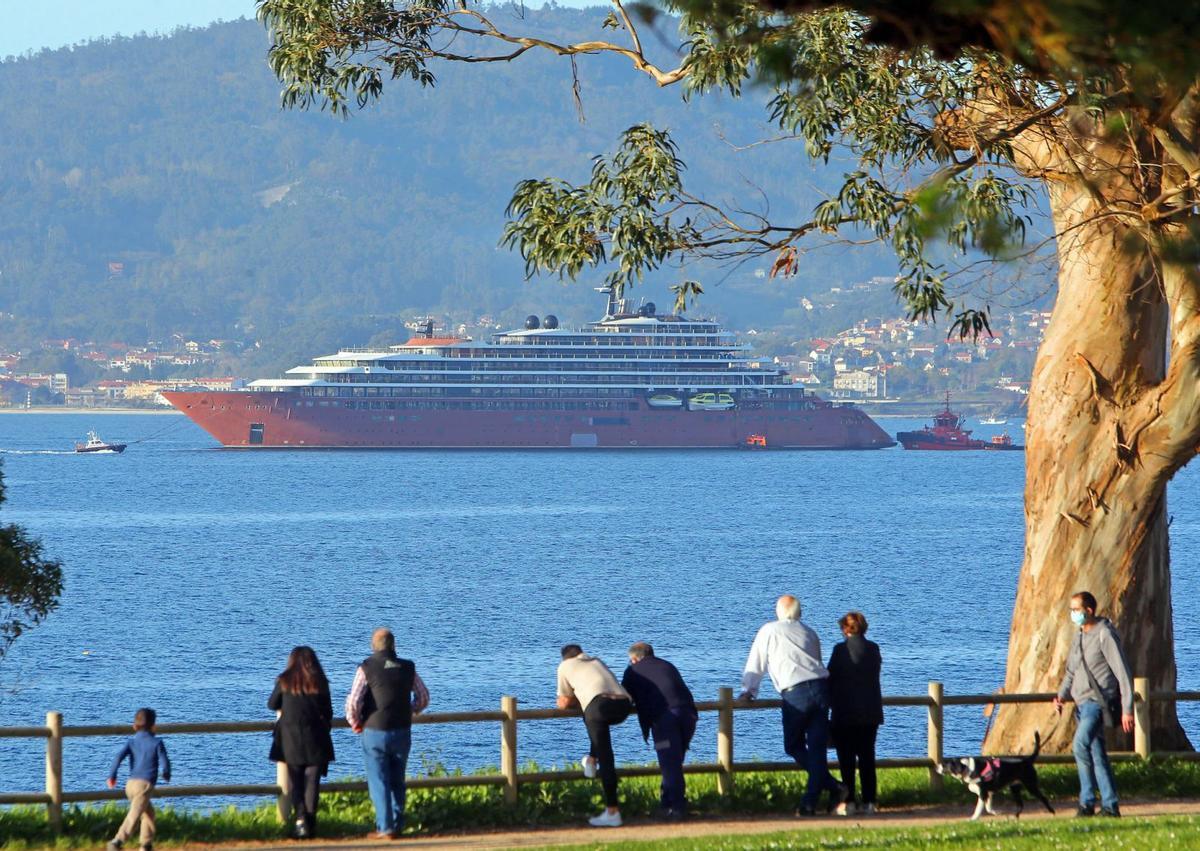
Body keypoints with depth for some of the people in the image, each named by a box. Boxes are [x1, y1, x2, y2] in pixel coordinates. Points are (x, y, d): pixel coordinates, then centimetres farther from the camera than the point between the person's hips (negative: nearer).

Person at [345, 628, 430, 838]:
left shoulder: (367, 668, -10)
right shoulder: (408, 668, 2)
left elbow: (353, 701, -15)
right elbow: (423, 698, 11)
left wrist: (354, 722, 3)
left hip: (375, 733, -4)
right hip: (402, 732, 4)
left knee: (379, 781, 1)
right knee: (397, 781, 15)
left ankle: (385, 828, -2)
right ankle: (397, 824, 17)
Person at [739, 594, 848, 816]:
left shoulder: (769, 631, 7)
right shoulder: (809, 633, 19)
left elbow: (756, 663, 10)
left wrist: (748, 690, 21)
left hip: (795, 694, -4)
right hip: (821, 688, 4)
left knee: (794, 746, 8)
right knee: (816, 748, 5)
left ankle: (833, 787, -5)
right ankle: (810, 802, -3)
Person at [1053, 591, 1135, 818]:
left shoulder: (1105, 635, -10)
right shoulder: (1078, 638, 15)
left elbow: (1123, 673, -12)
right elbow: (1071, 672, 23)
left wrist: (1127, 708, -16)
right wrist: (1061, 695, 4)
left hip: (1099, 701, -9)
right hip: (1083, 703, 9)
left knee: (1081, 744, -23)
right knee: (1097, 754, 8)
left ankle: (1087, 801, -16)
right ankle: (1110, 805, 11)